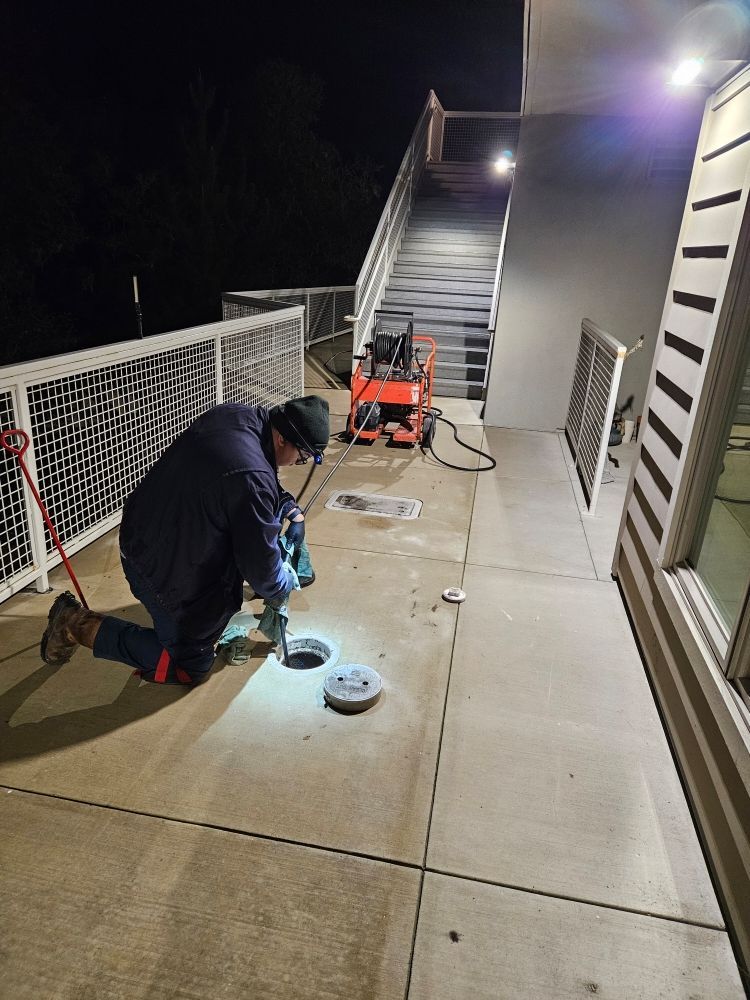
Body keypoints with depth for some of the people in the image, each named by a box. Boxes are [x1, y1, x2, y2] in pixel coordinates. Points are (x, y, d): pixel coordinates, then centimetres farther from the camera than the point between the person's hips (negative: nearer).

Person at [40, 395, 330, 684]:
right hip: (165, 572, -9)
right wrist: (281, 588, -1)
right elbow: (261, 563, -21)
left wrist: (292, 510, 7)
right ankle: (80, 625, 7)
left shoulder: (235, 414, -8)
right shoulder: (251, 479, -34)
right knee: (189, 668, 10)